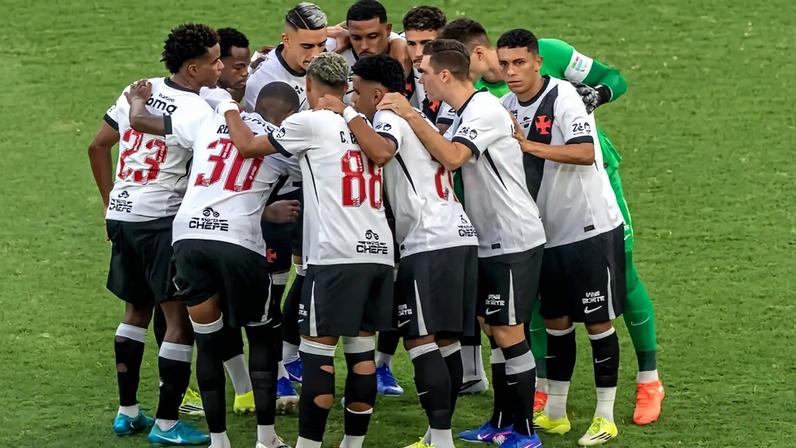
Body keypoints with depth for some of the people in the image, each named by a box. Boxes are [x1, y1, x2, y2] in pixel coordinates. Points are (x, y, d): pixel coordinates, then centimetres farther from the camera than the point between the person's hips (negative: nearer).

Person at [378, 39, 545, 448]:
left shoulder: (485, 110, -17)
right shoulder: (464, 115, 13)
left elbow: (452, 157, -30)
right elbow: (442, 158, 11)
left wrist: (410, 116, -26)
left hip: (514, 242, -10)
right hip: (490, 242, 10)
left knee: (508, 333, -6)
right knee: (495, 330, 13)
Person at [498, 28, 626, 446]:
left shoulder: (563, 97, -17)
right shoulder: (506, 106, 5)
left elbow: (584, 153, -31)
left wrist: (528, 143, -37)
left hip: (590, 226, -7)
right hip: (548, 233, 7)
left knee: (598, 321, 0)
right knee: (556, 321, 12)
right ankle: (554, 412, 21)